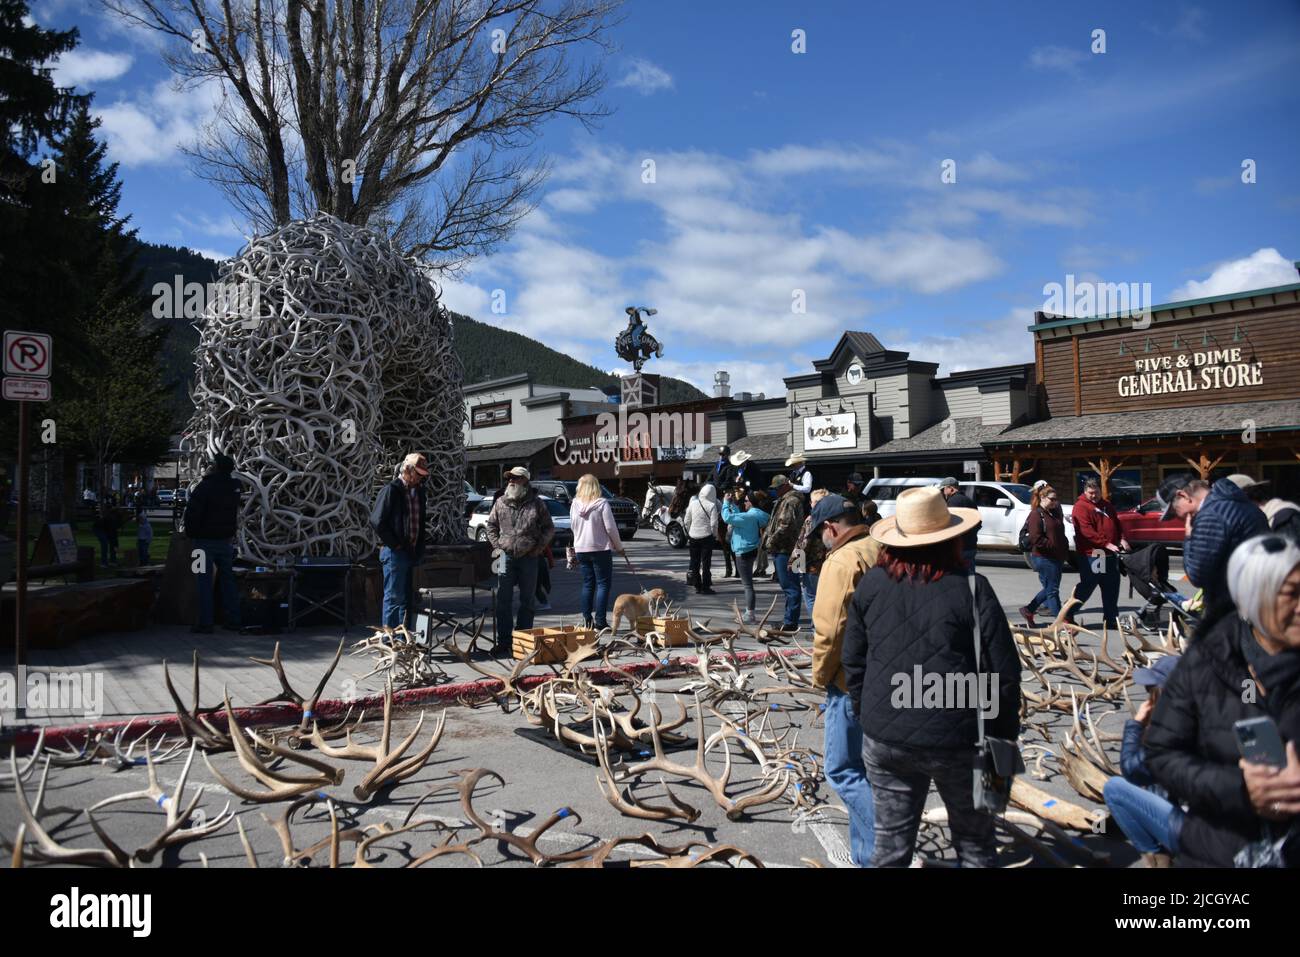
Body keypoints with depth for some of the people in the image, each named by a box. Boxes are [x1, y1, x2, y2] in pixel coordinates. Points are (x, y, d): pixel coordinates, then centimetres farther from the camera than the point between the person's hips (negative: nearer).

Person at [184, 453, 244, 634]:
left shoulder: (205, 487, -15)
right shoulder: (234, 487, 3)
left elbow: (192, 512, -15)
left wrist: (191, 533, -3)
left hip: (205, 540, -5)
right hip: (226, 540, 5)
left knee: (204, 582, -1)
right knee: (227, 579, 12)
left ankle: (205, 623, -2)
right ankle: (233, 621, 13)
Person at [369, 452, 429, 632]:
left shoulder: (418, 491, 12)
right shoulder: (391, 490, -12)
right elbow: (376, 521, -16)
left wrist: (419, 546, 11)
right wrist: (394, 544, -13)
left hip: (410, 552, 8)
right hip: (394, 552, -8)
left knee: (407, 597, 14)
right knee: (394, 596, -4)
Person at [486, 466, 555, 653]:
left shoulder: (537, 504, 2)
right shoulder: (501, 503, 7)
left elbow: (549, 528, 8)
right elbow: (491, 525, 16)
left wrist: (539, 547, -2)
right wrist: (496, 546, 5)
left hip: (529, 558, -1)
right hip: (506, 557, 1)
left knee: (528, 601, 6)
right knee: (504, 601, 0)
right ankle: (503, 643, 6)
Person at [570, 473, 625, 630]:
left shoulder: (575, 505, 2)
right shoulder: (602, 504, -11)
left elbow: (573, 527, 10)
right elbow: (610, 528, -10)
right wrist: (619, 547, 1)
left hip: (581, 550, 5)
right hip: (600, 549, -5)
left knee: (587, 584, 13)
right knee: (604, 584, 1)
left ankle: (587, 620, 12)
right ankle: (600, 622, -3)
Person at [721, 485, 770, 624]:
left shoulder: (750, 516, -21)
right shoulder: (752, 515, 10)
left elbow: (727, 518, -27)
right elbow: (737, 516, 26)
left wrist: (726, 502, -14)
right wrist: (733, 503, 14)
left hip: (745, 553, -11)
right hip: (747, 551, 11)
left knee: (748, 584, -6)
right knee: (747, 583, 18)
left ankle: (750, 615, -3)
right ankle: (748, 613, 27)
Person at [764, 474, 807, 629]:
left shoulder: (791, 502, -13)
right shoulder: (783, 500, 20)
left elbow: (785, 525, -22)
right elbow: (774, 523, 27)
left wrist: (772, 541, -14)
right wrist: (768, 536, 14)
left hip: (785, 550, -11)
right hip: (781, 550, 11)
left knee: (790, 587, -8)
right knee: (789, 586, 16)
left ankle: (790, 622, -6)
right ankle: (789, 618, 24)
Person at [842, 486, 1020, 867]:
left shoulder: (870, 584, -1)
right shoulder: (971, 587, -11)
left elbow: (853, 662, 6)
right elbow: (1002, 673, -9)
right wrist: (1004, 736, 3)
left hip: (884, 736, 3)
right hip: (956, 739, -3)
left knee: (890, 843, 14)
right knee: (975, 840, 17)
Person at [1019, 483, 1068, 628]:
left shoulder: (1054, 513, 16)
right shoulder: (1036, 515, -11)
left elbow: (1060, 534, 24)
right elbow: (1036, 539, -19)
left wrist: (1065, 549, 10)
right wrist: (1054, 546, -17)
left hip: (1057, 557, 9)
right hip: (1044, 557, -9)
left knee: (1049, 588, 15)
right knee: (1052, 589, -4)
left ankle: (1028, 610, 29)